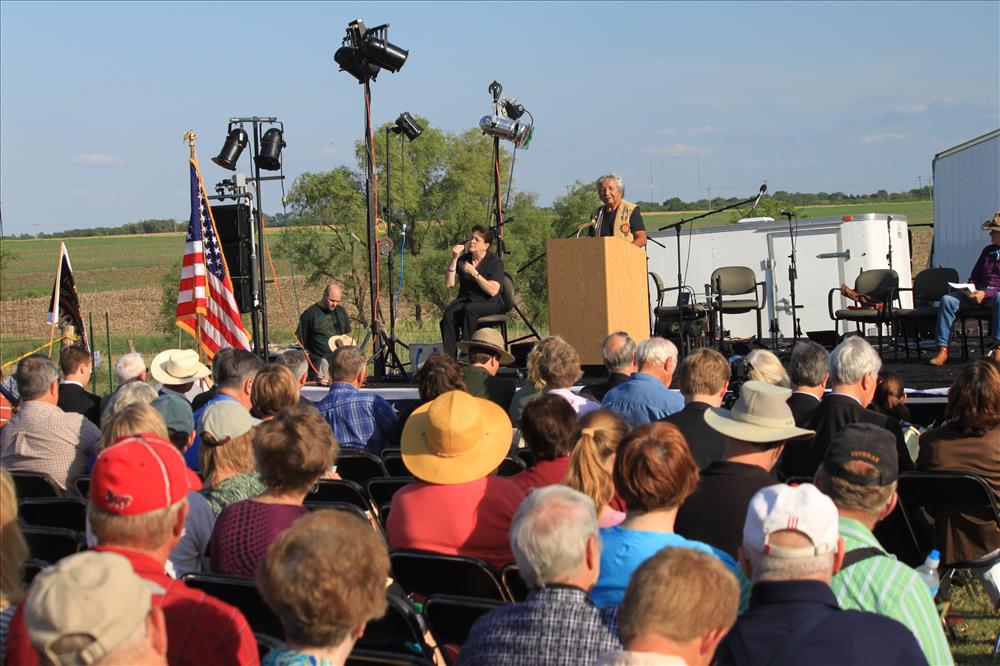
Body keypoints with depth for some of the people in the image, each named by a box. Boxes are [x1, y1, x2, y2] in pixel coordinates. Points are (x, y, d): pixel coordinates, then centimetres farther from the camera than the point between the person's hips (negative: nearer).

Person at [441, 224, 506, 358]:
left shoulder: (495, 261, -3)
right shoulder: (463, 260, 10)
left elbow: (493, 291, -15)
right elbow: (449, 284, 0)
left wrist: (474, 273, -18)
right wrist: (454, 260, -8)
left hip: (489, 303, -4)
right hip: (465, 300, 4)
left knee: (469, 309, -36)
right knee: (449, 313, -28)